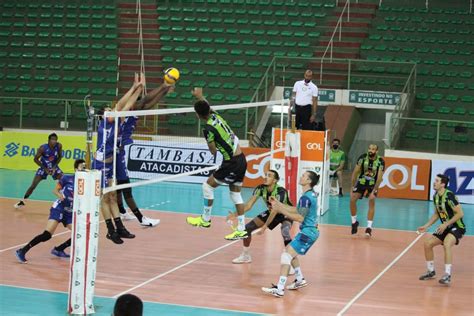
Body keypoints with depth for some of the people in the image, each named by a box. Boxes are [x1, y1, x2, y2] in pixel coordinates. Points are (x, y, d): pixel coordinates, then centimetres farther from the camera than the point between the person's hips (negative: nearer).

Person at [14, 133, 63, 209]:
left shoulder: (59, 146, -20)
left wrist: (55, 167, -15)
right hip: (44, 167, -2)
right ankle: (22, 201, 8)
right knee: (33, 185, -8)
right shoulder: (43, 148, -27)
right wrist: (45, 169, -18)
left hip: (54, 167, 2)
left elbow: (60, 157, -3)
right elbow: (35, 159, -16)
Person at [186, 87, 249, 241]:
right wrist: (200, 97, 39)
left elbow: (213, 151, -9)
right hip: (242, 159, 8)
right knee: (235, 194, 12)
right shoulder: (216, 116, 4)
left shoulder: (209, 128, -18)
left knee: (208, 185, 5)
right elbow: (207, 106, 29)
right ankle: (241, 230, 13)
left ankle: (205, 219, 15)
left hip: (232, 163, -8)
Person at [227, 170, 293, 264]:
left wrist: (265, 226, -49)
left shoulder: (281, 191, -35)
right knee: (247, 228, -1)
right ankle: (246, 256, 17)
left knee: (285, 233, -37)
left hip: (286, 214, -6)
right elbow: (249, 204, -24)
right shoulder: (261, 188, -20)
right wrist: (236, 214, -40)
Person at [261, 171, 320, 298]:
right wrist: (279, 204, 13)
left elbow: (300, 218, -22)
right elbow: (296, 210, 16)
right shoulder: (310, 194, 11)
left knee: (286, 255, -14)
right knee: (290, 252, 25)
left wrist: (281, 211, -21)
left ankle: (279, 289, -20)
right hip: (310, 231, 10)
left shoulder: (306, 197, -20)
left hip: (307, 232, -10)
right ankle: (300, 280, 33)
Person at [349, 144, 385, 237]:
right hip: (361, 181, 2)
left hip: (373, 184, -1)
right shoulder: (362, 158, -17)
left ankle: (369, 227, -12)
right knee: (352, 199, -10)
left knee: (372, 201, -17)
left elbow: (379, 177, -21)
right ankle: (354, 222, 11)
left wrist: (374, 191, -26)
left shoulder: (380, 161, -21)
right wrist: (353, 187, -11)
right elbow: (355, 172, -11)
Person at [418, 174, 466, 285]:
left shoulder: (449, 196, -22)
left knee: (446, 244, -34)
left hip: (457, 227, -9)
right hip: (445, 228, 9)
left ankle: (447, 275, -34)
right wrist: (426, 226, 8)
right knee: (428, 244, 3)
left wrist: (445, 224, -23)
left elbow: (460, 213, -23)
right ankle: (431, 271, 20)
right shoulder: (436, 197, 3)